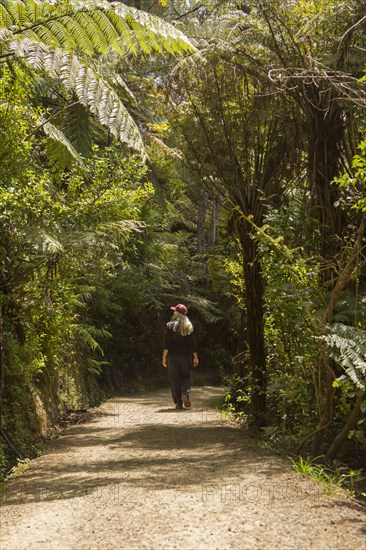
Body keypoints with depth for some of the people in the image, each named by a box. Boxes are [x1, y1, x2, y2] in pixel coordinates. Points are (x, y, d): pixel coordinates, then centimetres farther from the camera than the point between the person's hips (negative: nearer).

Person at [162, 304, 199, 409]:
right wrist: (195, 357, 6)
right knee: (186, 376, 14)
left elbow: (166, 343, -9)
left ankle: (179, 403, 6)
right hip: (185, 356, 1)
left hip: (172, 356, -1)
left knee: (175, 379, 6)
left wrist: (164, 357, -4)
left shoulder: (170, 326, -6)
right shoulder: (189, 327, -1)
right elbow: (192, 343, -1)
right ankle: (185, 393, -13)